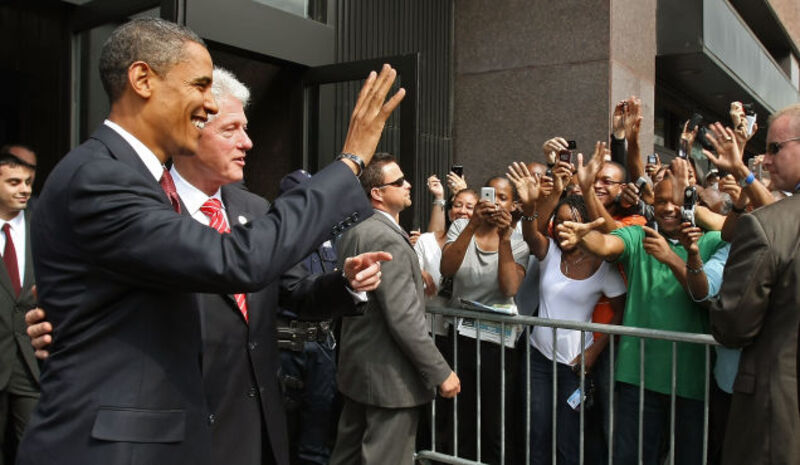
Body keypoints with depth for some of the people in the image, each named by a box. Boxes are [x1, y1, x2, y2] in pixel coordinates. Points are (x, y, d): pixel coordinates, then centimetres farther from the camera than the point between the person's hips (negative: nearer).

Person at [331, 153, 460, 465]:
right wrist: (441, 372, -18)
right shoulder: (388, 239, -20)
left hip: (357, 368, 10)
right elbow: (404, 319, -24)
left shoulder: (353, 231, 9)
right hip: (389, 375, -10)